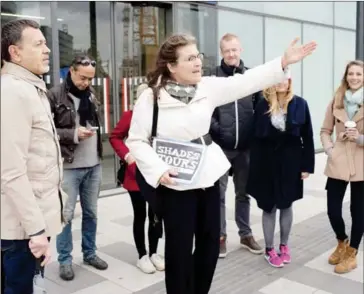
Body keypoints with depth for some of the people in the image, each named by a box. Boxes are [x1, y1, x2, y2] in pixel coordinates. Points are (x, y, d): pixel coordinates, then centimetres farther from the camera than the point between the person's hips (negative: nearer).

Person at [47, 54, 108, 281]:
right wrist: (73, 133, -19)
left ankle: (90, 253, 29)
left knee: (91, 212, 14)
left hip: (94, 165, 6)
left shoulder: (91, 95, 12)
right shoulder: (55, 95, -8)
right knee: (66, 215, 3)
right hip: (68, 167, -5)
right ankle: (65, 260, 17)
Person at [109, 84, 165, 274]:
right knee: (140, 216, 8)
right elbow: (115, 137, 0)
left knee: (155, 215, 11)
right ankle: (142, 256, 21)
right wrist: (126, 155, -12)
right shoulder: (130, 116, -8)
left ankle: (154, 253, 27)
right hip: (138, 175, -3)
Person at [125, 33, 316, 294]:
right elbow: (137, 141, -9)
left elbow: (244, 83, -6)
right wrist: (158, 169, -21)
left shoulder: (208, 86, 0)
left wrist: (284, 62, -13)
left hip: (208, 176, 5)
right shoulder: (151, 97, -12)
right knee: (180, 249, 5)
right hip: (176, 183, -5)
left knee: (210, 243, 15)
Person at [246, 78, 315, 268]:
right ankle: (269, 249, 22)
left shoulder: (300, 104, -2)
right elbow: (255, 138, -3)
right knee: (269, 206, 8)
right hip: (267, 162, 0)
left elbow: (307, 137, -1)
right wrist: (255, 168, -6)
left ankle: (284, 245, 31)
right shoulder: (262, 105, -4)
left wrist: (307, 165, -4)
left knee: (286, 205, 13)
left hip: (290, 161, 1)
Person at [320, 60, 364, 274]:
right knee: (333, 210, 0)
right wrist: (329, 149, -5)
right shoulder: (336, 102, 6)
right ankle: (342, 243, 31)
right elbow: (325, 131, 11)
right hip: (338, 163, 2)